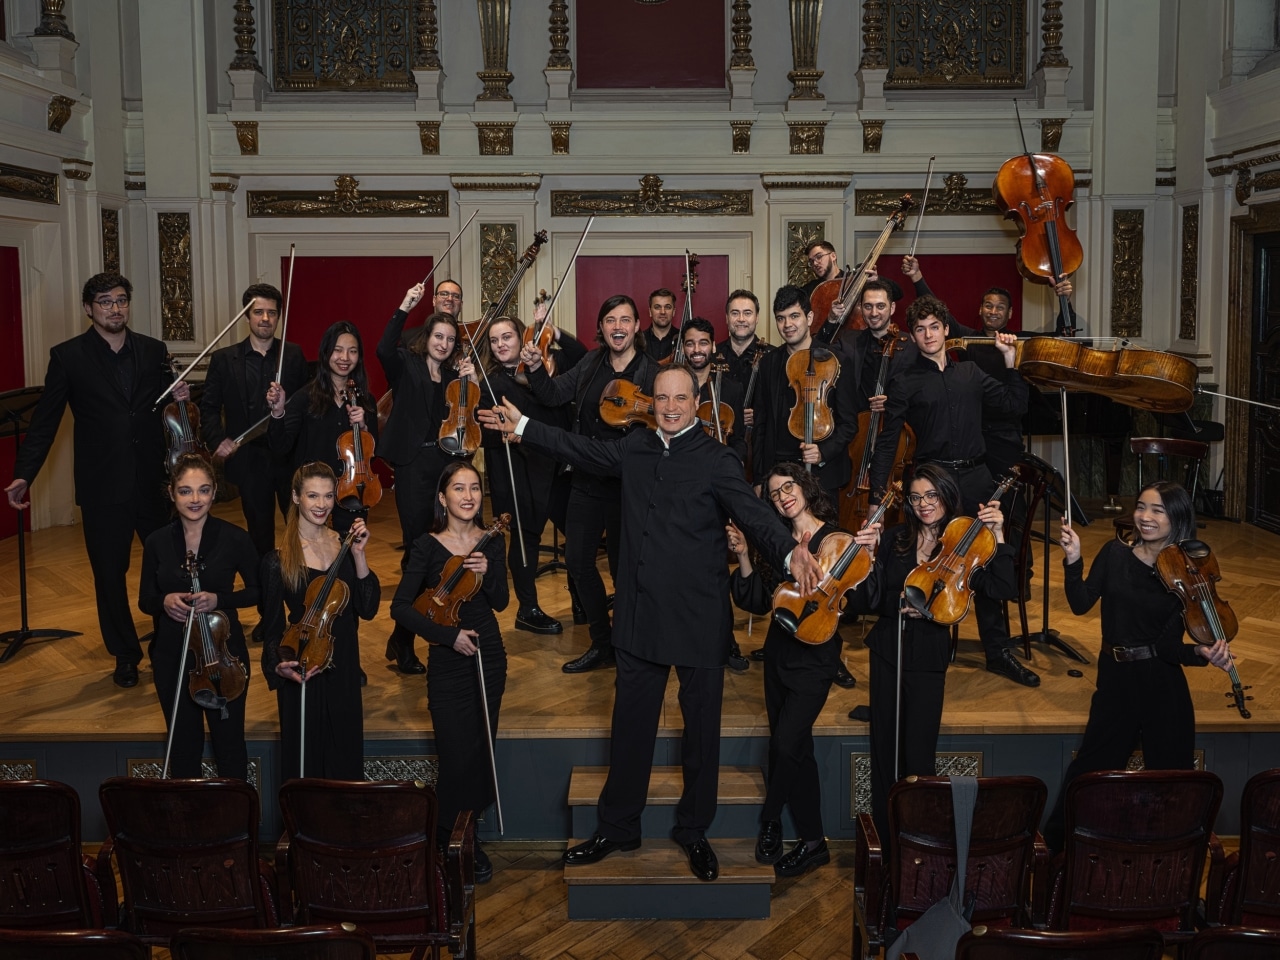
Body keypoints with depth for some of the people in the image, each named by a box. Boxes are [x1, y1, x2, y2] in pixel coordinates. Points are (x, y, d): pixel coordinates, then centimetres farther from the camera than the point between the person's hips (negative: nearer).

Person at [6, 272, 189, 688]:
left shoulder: (153, 350, 6)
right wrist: (24, 474, -11)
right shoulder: (68, 356, -2)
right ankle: (126, 654, 23)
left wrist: (178, 398, -8)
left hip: (152, 479, 2)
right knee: (109, 573, 7)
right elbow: (45, 420, -3)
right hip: (102, 484, -2)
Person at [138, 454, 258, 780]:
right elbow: (145, 600, 5)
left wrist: (219, 599, -20)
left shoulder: (235, 539, -11)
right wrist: (164, 601, -18)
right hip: (172, 658, 2)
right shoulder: (157, 542, -4)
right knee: (183, 745, 16)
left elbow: (258, 591, -2)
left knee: (229, 741, 12)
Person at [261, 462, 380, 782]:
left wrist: (358, 555, -15)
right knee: (305, 758, 5)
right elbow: (273, 626, -5)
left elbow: (368, 609, -6)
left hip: (343, 669, 4)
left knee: (345, 754, 14)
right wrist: (279, 665, -23)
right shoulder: (279, 560, -10)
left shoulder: (344, 543, 1)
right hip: (302, 671, -4)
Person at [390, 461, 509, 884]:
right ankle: (448, 842, 15)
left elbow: (500, 603, -1)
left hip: (489, 656, 4)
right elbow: (400, 608, -12)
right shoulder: (427, 546, -9)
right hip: (447, 662, -4)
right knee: (456, 760, -7)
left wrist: (487, 573, -20)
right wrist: (449, 635, -18)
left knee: (481, 754, 10)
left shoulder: (492, 542, 2)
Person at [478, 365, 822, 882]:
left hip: (699, 619, -4)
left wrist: (789, 552, -40)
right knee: (631, 723, 14)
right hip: (640, 615, 4)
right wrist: (522, 427, 27)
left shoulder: (716, 460, -9)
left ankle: (693, 831, 26)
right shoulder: (635, 448, 6)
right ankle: (617, 827, 28)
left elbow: (753, 513, -20)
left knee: (701, 727, 8)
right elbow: (583, 451, 22)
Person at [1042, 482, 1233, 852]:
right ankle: (1056, 843, 30)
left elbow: (1168, 644, -11)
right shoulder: (1115, 554, 0)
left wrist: (1203, 653, -30)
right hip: (1115, 681, 2)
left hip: (1163, 686, -1)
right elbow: (1081, 604, -8)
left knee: (1170, 774, 8)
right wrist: (1073, 560, -20)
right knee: (1091, 766, 12)